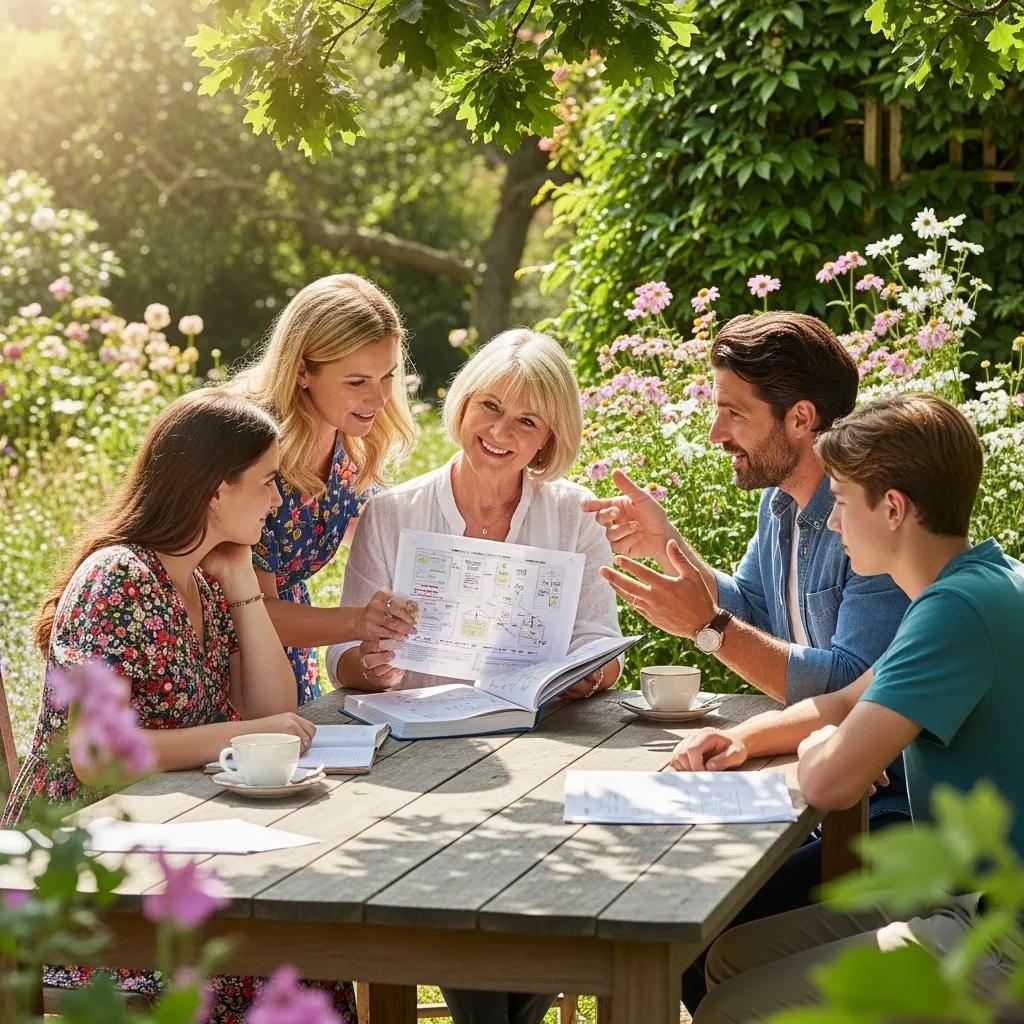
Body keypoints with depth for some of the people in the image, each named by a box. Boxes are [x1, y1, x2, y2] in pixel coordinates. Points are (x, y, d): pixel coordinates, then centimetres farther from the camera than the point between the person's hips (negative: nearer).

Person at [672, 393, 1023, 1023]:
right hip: (960, 898, 10)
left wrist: (815, 747, -2)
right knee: (731, 959, 13)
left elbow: (829, 782, -26)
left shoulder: (960, 608, -23)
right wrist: (744, 739, 5)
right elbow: (849, 702, 24)